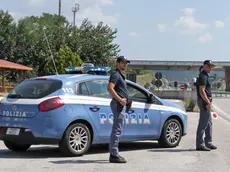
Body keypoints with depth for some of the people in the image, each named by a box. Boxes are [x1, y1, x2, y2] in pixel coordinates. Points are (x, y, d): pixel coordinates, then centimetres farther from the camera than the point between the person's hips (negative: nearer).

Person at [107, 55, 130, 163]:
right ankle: (114, 155, -10)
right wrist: (120, 99, -23)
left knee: (116, 130, 14)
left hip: (121, 104, 11)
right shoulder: (116, 74, -11)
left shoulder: (121, 75, 21)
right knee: (117, 130, -11)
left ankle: (113, 154, 20)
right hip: (118, 104, -11)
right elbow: (110, 88, -24)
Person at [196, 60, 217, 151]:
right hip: (204, 101, -11)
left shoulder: (205, 76, 18)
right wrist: (208, 102, -24)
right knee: (203, 124, -7)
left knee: (209, 123, 15)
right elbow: (201, 91, -23)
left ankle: (208, 143, 20)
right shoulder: (203, 76, -15)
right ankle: (200, 144, -4)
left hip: (206, 101, 11)